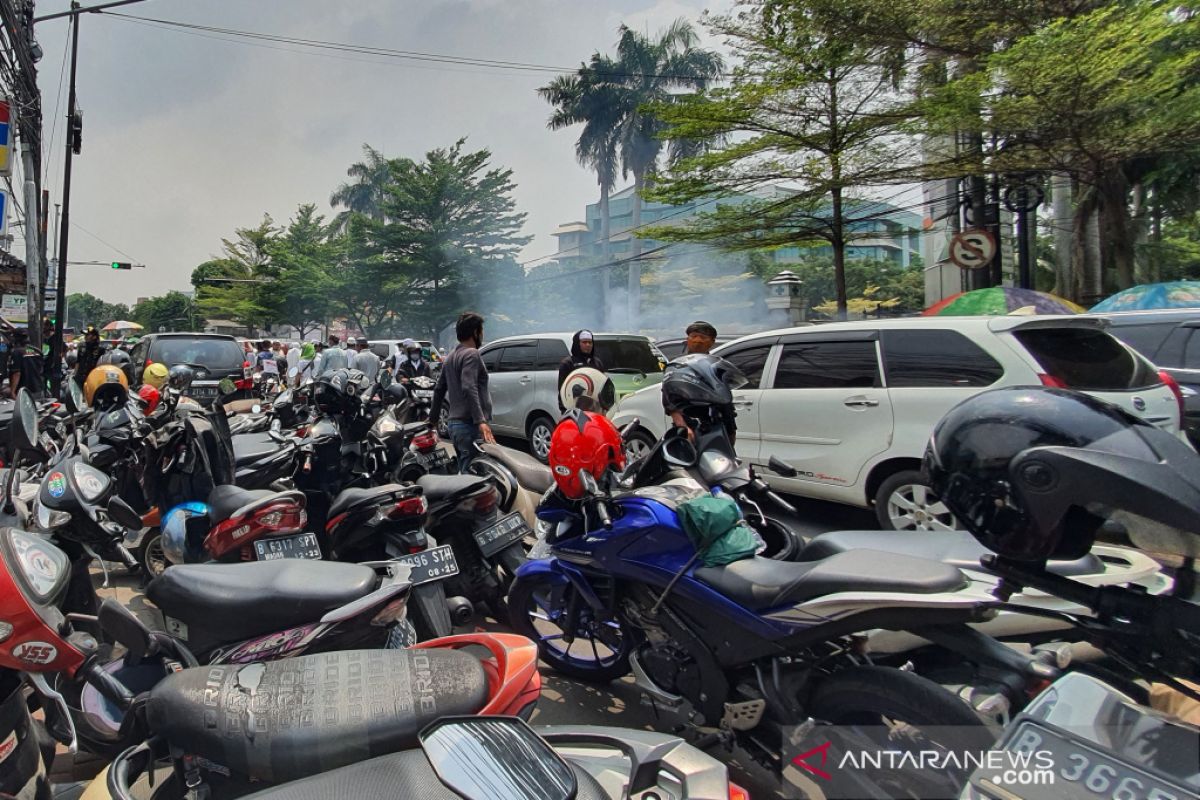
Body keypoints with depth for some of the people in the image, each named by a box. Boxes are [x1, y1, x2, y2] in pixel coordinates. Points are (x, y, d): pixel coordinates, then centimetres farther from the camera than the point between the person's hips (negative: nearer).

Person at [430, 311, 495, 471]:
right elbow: (469, 389, -22)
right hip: (470, 425, -10)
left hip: (454, 424, 10)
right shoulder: (471, 354, -9)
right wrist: (480, 421, -28)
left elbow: (439, 389, 24)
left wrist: (433, 417, 32)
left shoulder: (451, 356, 20)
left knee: (464, 473, 14)